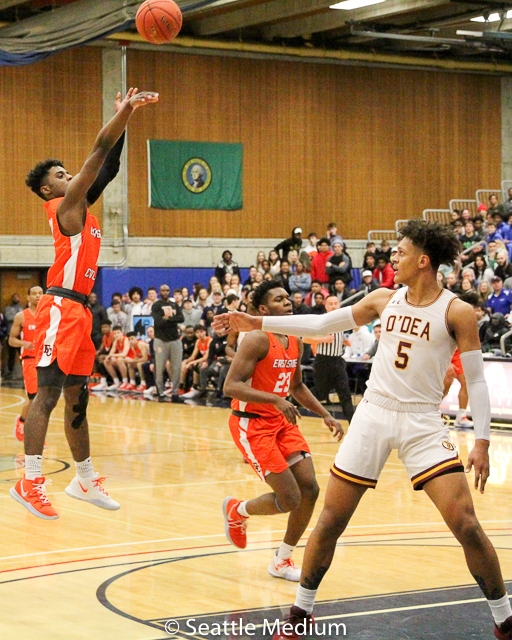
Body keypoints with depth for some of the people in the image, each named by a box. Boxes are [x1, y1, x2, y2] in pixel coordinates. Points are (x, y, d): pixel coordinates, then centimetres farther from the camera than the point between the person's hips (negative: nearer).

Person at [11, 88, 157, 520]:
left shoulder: (81, 207, 20)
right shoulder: (66, 205, -5)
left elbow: (108, 168, 22)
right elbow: (99, 153, -10)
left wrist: (124, 118, 17)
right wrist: (126, 110, -11)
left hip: (79, 311, 10)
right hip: (61, 309, -10)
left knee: (77, 397, 13)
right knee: (48, 393, -12)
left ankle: (85, 480, 20)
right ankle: (30, 482, -14)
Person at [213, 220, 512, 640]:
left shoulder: (457, 312, -5)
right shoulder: (385, 301, 7)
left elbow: (476, 380, -4)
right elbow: (322, 324, 12)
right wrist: (258, 324, 9)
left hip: (422, 422, -4)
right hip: (373, 414, 4)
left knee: (466, 525, -12)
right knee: (331, 521, 3)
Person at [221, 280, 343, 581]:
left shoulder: (296, 342, 8)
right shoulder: (257, 340, -17)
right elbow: (230, 386, -25)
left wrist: (326, 415, 15)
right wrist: (276, 399, -33)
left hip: (282, 421, 8)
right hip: (251, 424, -8)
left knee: (310, 489, -1)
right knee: (289, 498, -13)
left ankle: (282, 561, 16)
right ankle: (236, 510, 19)